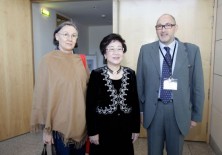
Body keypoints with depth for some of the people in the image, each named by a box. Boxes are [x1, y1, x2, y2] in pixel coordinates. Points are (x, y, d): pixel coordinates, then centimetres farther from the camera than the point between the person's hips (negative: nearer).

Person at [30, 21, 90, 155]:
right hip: (61, 123, -4)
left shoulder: (81, 60, 3)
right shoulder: (48, 60, -10)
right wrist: (46, 128, -8)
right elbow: (44, 95, -9)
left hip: (81, 122, 5)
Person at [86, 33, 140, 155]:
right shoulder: (96, 74, -7)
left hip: (125, 128, 3)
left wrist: (136, 128, 6)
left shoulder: (130, 74, 1)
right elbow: (90, 105, -7)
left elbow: (135, 102, 5)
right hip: (103, 128, -2)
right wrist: (92, 131, -8)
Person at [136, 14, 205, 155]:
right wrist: (140, 109, 5)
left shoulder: (192, 50, -3)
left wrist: (196, 114, 4)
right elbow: (140, 82, 3)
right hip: (153, 109, 1)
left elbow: (197, 84, 1)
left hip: (179, 110, 0)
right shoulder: (146, 50, -1)